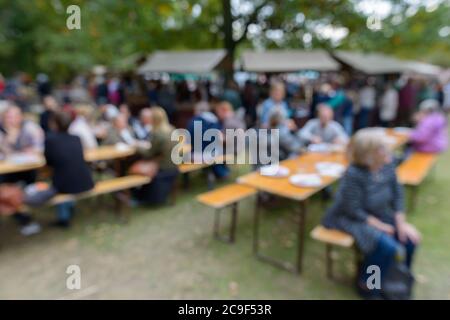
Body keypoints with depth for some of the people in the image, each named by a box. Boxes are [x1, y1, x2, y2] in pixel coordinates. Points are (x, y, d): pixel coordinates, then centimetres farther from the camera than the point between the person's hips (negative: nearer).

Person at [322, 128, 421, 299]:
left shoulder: (387, 164, -9)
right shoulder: (354, 174, -30)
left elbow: (397, 194, 0)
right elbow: (354, 211, -24)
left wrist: (401, 224, -7)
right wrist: (381, 226, -19)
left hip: (379, 214, 7)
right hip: (351, 219, -7)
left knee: (409, 238, -4)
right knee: (386, 245, -24)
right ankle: (367, 285, 5)